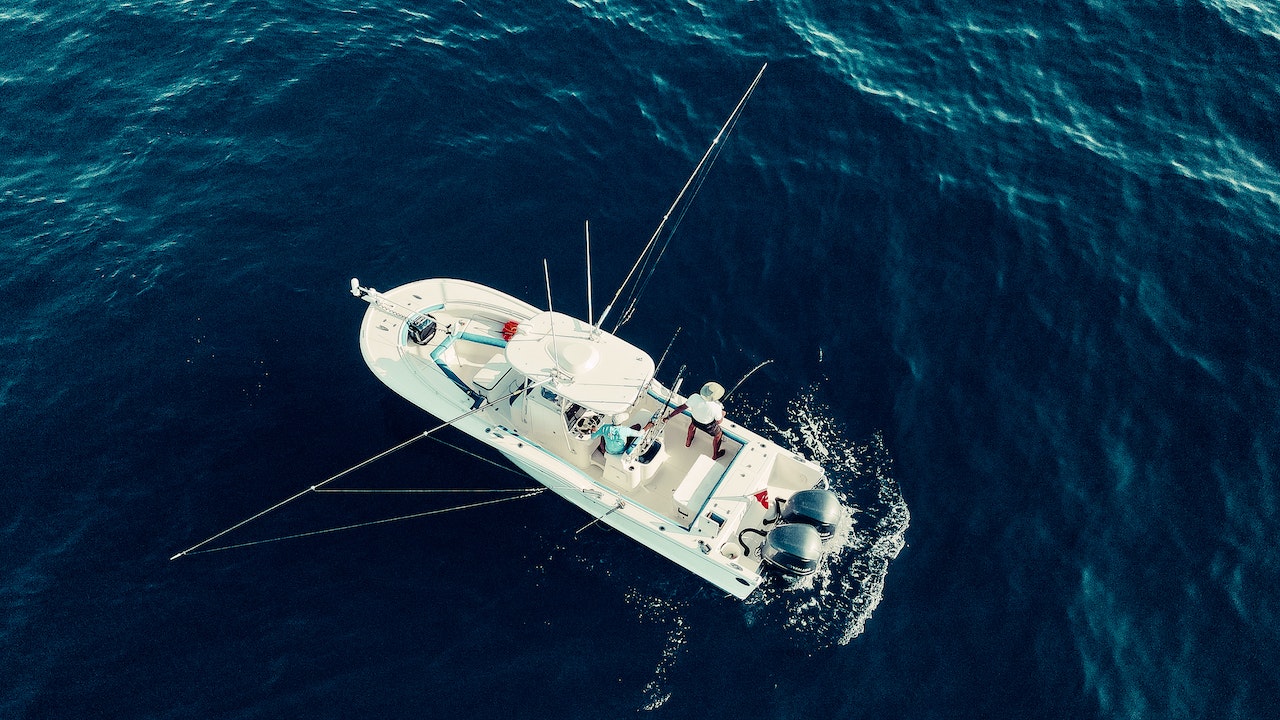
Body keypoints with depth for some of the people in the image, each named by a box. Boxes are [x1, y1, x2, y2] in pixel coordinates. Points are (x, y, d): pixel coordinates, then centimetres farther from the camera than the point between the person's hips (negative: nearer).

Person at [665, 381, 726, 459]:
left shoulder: (695, 398, -33)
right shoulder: (716, 408, -38)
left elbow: (681, 408, -23)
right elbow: (718, 422, -19)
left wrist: (668, 417, -13)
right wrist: (722, 414, 3)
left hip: (695, 420, 3)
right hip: (708, 426, -3)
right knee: (718, 435, 30)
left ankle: (688, 442, 65)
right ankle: (715, 455, 52)